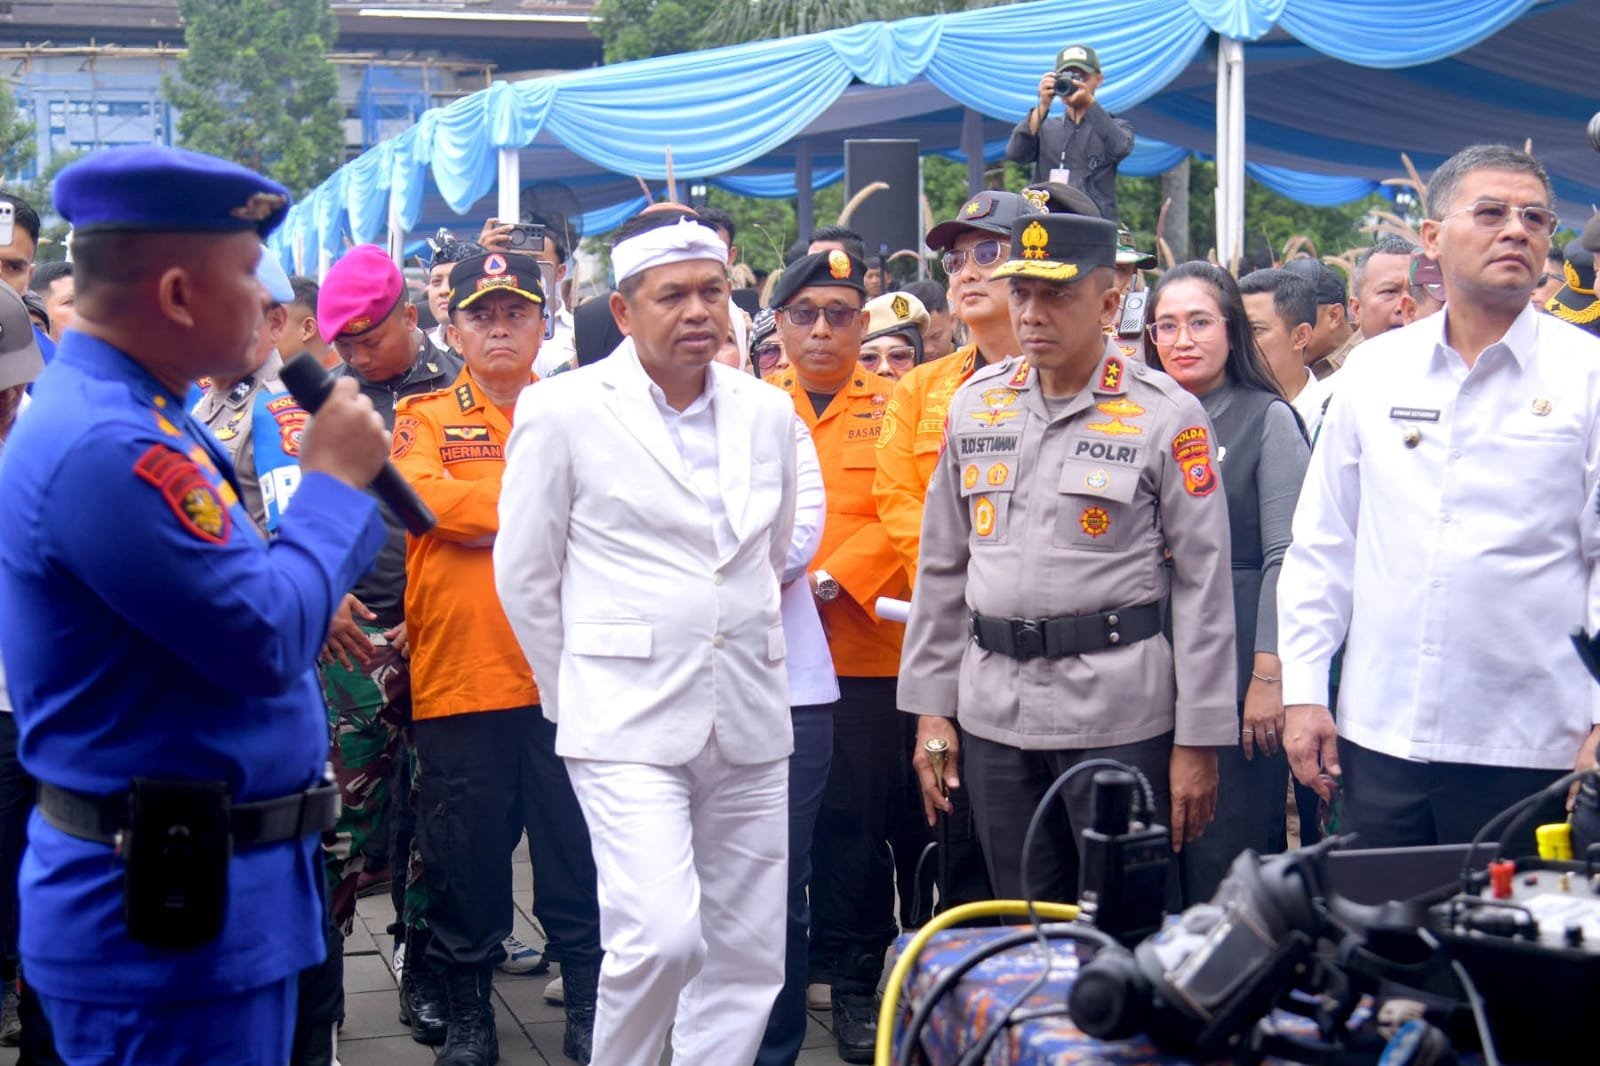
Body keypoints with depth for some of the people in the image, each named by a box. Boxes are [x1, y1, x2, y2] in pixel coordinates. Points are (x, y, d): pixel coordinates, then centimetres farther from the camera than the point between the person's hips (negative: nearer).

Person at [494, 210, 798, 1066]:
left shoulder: (767, 414, 10)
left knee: (746, 959, 6)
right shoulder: (562, 410, -4)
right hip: (627, 725, -5)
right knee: (660, 935, -18)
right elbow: (524, 575, 2)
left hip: (748, 722, 5)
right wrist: (576, 695, 7)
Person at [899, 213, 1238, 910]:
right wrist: (930, 706, 10)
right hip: (993, 714, 4)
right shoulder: (975, 403, 9)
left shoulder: (1165, 416, -4)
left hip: (1119, 714, -4)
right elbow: (941, 566, 14)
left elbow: (1204, 584, -5)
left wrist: (1198, 740, -7)